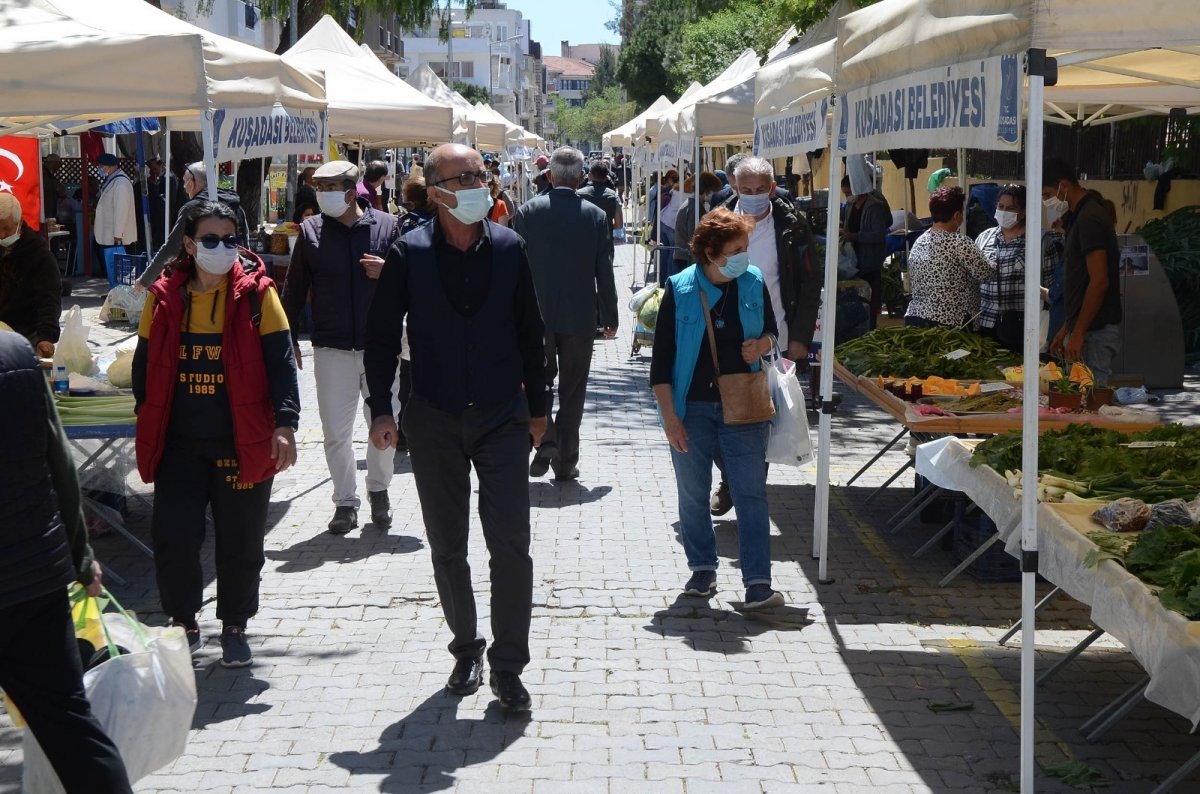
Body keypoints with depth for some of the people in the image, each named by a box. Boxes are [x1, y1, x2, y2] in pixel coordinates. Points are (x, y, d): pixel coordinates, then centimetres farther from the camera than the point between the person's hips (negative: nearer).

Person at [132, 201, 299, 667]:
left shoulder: (256, 293, -4)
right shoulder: (165, 295, 2)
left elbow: (280, 361, -6)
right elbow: (146, 362, 11)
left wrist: (285, 423, -16)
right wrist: (148, 424, 7)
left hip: (242, 443, -1)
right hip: (180, 444, 2)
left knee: (240, 543, 8)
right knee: (173, 540, -4)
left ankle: (235, 628, 27)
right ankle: (184, 624, 19)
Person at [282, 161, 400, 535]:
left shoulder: (386, 226, 0)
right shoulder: (311, 231, 2)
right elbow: (294, 289, 8)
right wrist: (289, 339, 5)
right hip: (332, 349, 0)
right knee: (336, 432, 3)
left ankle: (378, 490, 31)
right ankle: (346, 501, 16)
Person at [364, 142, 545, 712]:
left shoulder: (507, 248, 1)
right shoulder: (410, 254, -4)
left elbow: (529, 334, 9)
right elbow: (381, 335, 1)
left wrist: (537, 407, 11)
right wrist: (381, 409, -7)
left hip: (501, 419, 0)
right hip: (433, 423, 0)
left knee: (511, 545, -7)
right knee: (447, 548, 11)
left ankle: (507, 666, 3)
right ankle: (466, 649, 28)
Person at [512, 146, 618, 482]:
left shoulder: (528, 211, -5)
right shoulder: (595, 216, -4)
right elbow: (605, 272, -2)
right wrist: (610, 317, 8)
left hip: (537, 313, 0)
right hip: (580, 316, 0)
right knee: (572, 391, 8)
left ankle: (546, 441, -6)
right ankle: (565, 463, 11)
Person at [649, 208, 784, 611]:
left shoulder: (753, 283, 0)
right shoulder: (680, 290, -9)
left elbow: (771, 331, 17)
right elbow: (661, 359, -6)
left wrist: (761, 345, -8)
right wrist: (670, 418, -11)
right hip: (692, 408, -1)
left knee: (751, 493, -4)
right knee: (693, 494, 10)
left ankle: (758, 583, -5)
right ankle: (703, 569, 28)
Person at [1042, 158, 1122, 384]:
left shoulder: (1089, 219, -14)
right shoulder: (1080, 217, 16)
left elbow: (1099, 282, -20)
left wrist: (1077, 334, -19)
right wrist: (1067, 329, 20)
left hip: (1095, 332, -10)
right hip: (1086, 329, 10)